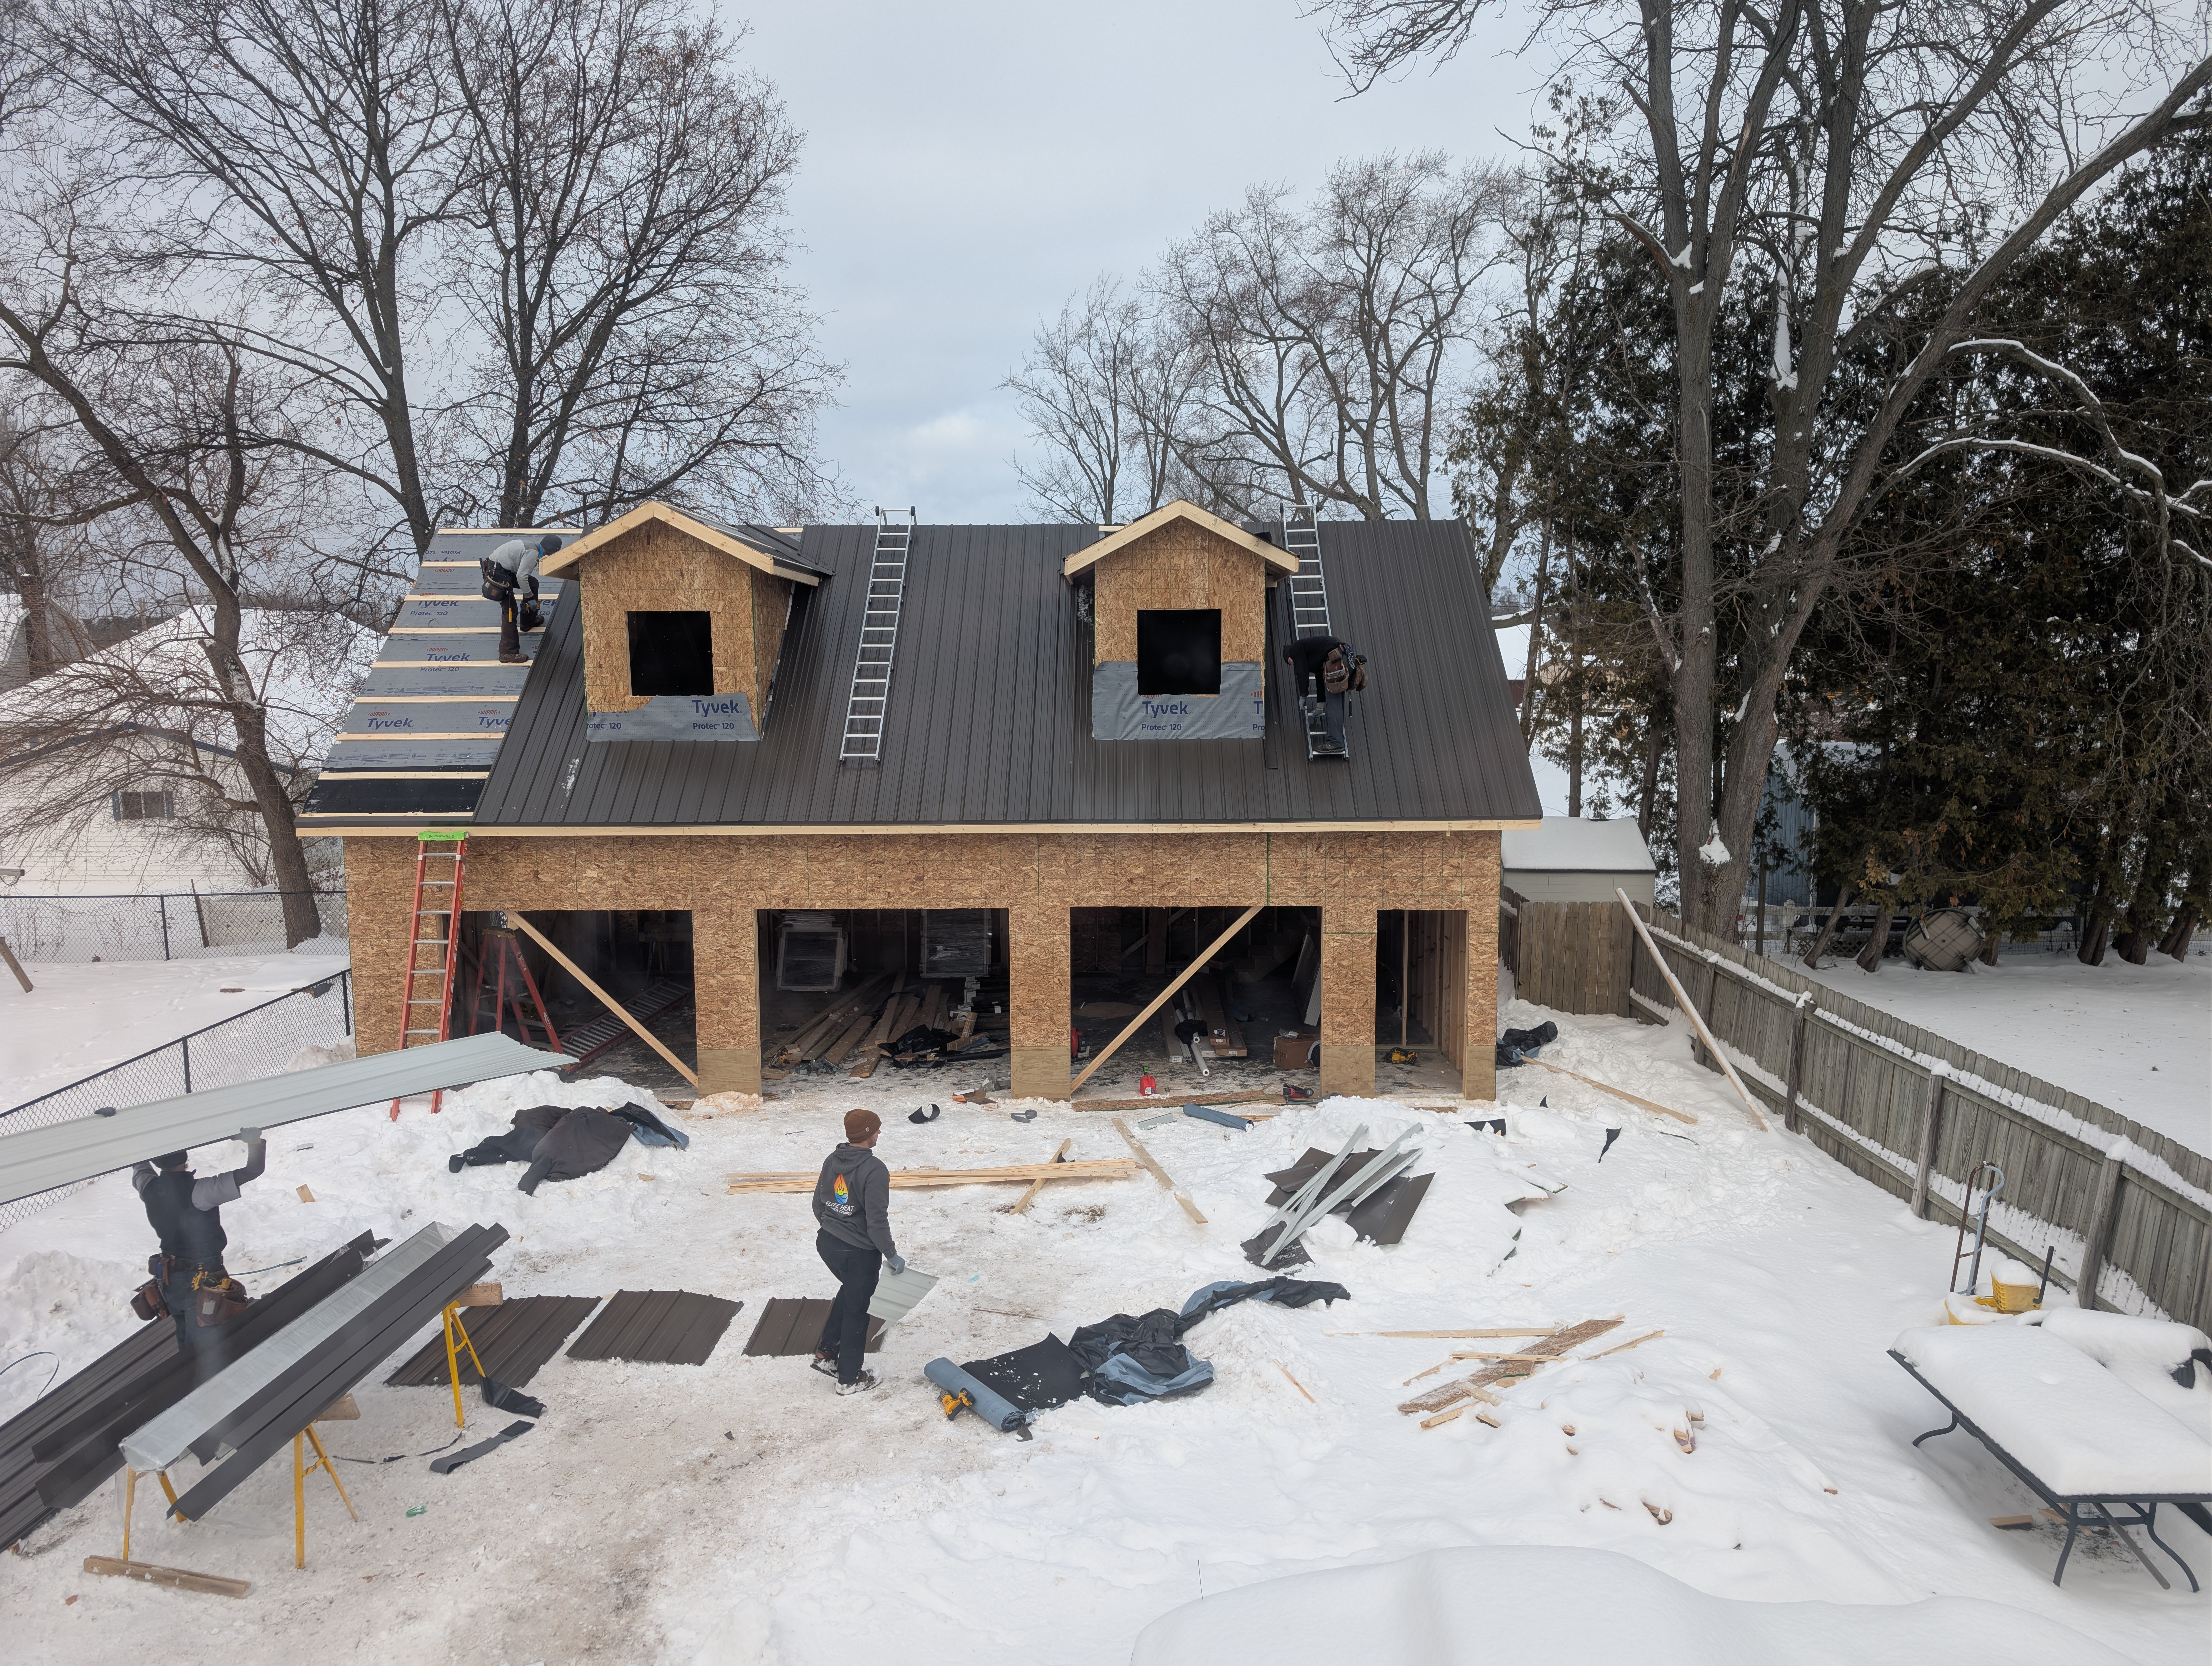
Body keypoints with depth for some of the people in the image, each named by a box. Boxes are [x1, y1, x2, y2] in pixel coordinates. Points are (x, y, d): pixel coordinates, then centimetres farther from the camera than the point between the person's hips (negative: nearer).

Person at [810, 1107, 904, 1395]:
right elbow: (877, 1220, -23)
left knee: (850, 1291, 30)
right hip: (859, 1253, -7)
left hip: (827, 1244, 7)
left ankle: (826, 1352, 32)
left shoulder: (832, 1161, 0)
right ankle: (850, 1378, 23)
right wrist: (891, 1254, -11)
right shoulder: (874, 1170, -23)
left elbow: (819, 1204, 11)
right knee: (857, 1310, 10)